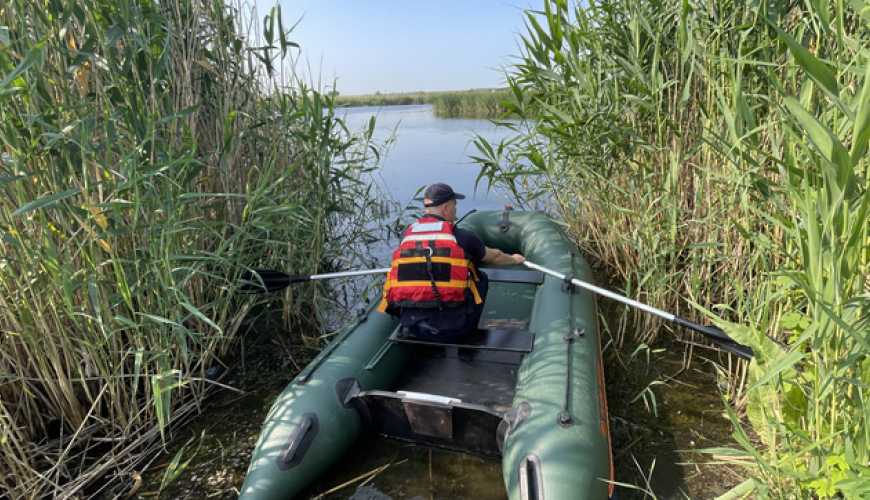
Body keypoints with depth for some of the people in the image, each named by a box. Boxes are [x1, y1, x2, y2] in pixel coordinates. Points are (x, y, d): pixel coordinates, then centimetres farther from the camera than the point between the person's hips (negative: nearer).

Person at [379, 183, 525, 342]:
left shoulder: (405, 234, 6)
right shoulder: (460, 236, -3)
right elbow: (494, 257, 16)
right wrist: (514, 259, 39)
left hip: (410, 324, 3)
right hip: (451, 329, -3)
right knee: (481, 277, 19)